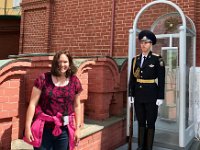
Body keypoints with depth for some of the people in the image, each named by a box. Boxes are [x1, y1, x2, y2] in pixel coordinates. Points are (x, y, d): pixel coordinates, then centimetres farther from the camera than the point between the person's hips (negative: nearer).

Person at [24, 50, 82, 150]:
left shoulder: (74, 81, 0)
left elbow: (76, 106, 6)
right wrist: (27, 127, -9)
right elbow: (33, 104, -7)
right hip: (43, 129, -2)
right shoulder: (43, 79, -8)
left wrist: (77, 128, 6)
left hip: (64, 131, 3)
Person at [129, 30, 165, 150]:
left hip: (151, 97, -4)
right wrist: (131, 94, 6)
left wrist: (160, 97, -10)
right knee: (141, 122, 13)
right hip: (138, 97, 4)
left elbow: (161, 80, -8)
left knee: (150, 123, 7)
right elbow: (132, 78, 9)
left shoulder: (157, 59, -6)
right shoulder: (136, 59, 7)